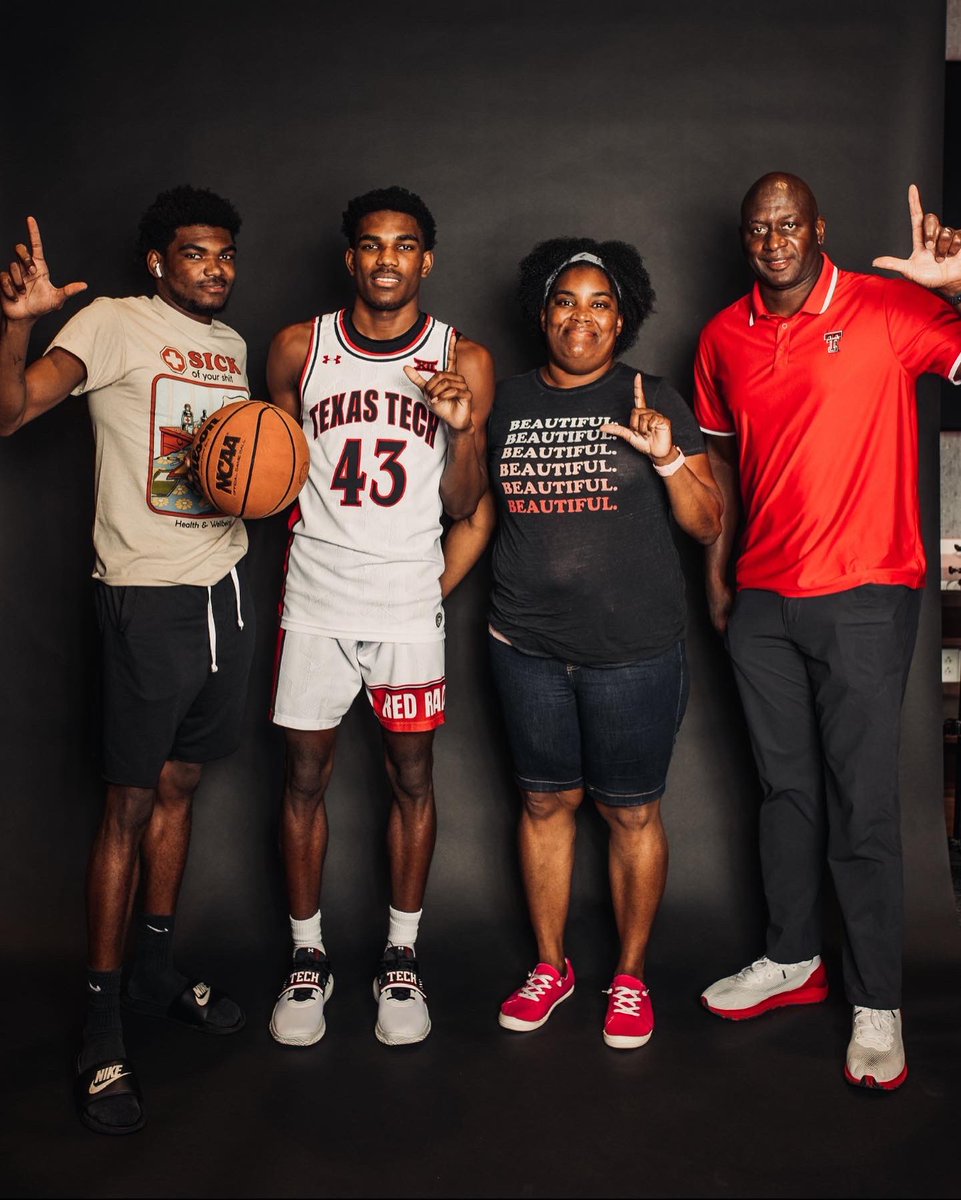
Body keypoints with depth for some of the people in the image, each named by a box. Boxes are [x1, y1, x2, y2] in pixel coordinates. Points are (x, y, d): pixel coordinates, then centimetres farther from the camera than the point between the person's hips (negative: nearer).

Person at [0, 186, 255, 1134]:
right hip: (147, 594, -6)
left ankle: (157, 970, 26)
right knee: (131, 801, -3)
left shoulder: (234, 346, 15)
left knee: (180, 782, 13)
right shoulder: (113, 324, -6)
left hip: (224, 584, 6)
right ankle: (101, 1020, 9)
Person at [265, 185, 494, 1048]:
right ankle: (308, 958, 23)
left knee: (412, 779, 7)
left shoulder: (464, 361, 1)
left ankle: (401, 959, 23)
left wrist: (462, 427, -15)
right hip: (316, 598, 1)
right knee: (305, 779, 6)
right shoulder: (299, 348, 3)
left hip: (410, 603, 0)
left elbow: (465, 506, 2)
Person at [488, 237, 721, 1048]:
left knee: (632, 812, 6)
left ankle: (631, 978, 25)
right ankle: (550, 966, 30)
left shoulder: (654, 401, 0)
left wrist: (667, 458, -18)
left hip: (634, 648, -2)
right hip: (529, 645, 3)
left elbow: (708, 526, -3)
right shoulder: (507, 402, 9)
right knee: (546, 801, 12)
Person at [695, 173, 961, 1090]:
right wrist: (716, 566, 15)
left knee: (862, 804, -1)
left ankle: (876, 1005, 14)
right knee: (785, 787, 15)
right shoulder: (724, 338, 8)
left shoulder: (886, 309, -6)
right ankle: (790, 960, 31)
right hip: (762, 599, 5)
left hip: (863, 599, -4)